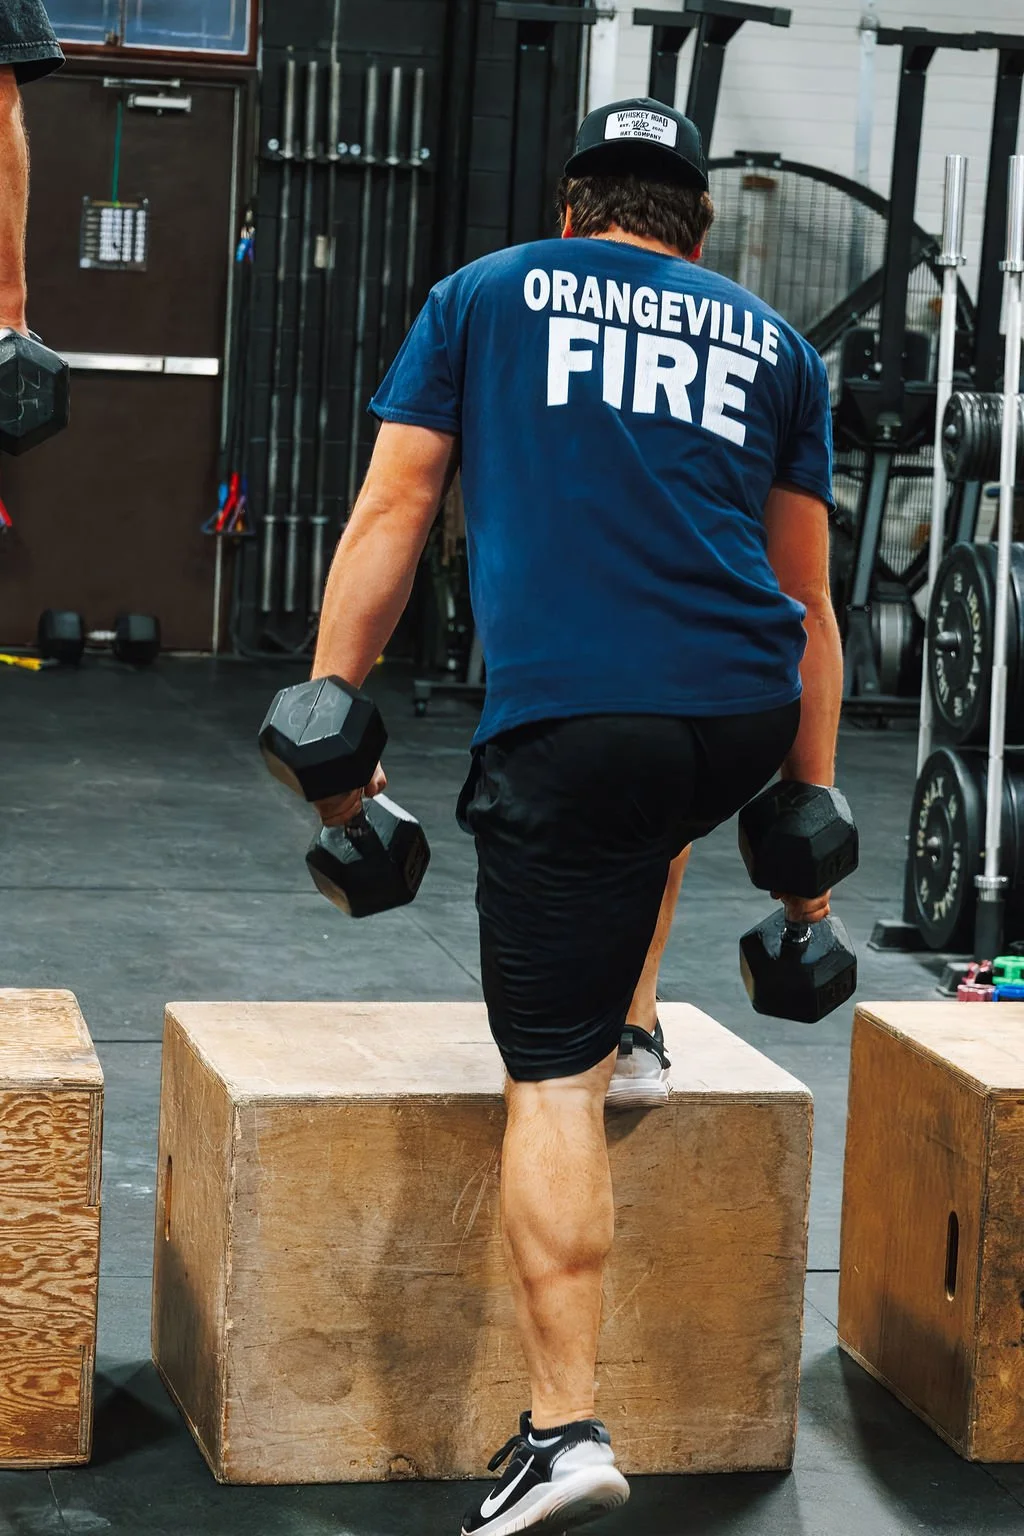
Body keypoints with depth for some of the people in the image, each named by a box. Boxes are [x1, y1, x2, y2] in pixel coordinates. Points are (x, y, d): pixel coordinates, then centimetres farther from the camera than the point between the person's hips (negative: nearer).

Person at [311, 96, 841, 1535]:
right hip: (744, 725, 3)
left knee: (552, 1076, 0)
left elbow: (388, 519, 10)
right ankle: (625, 1025, 40)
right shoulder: (772, 341, 21)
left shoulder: (484, 296, 17)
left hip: (567, 727, -3)